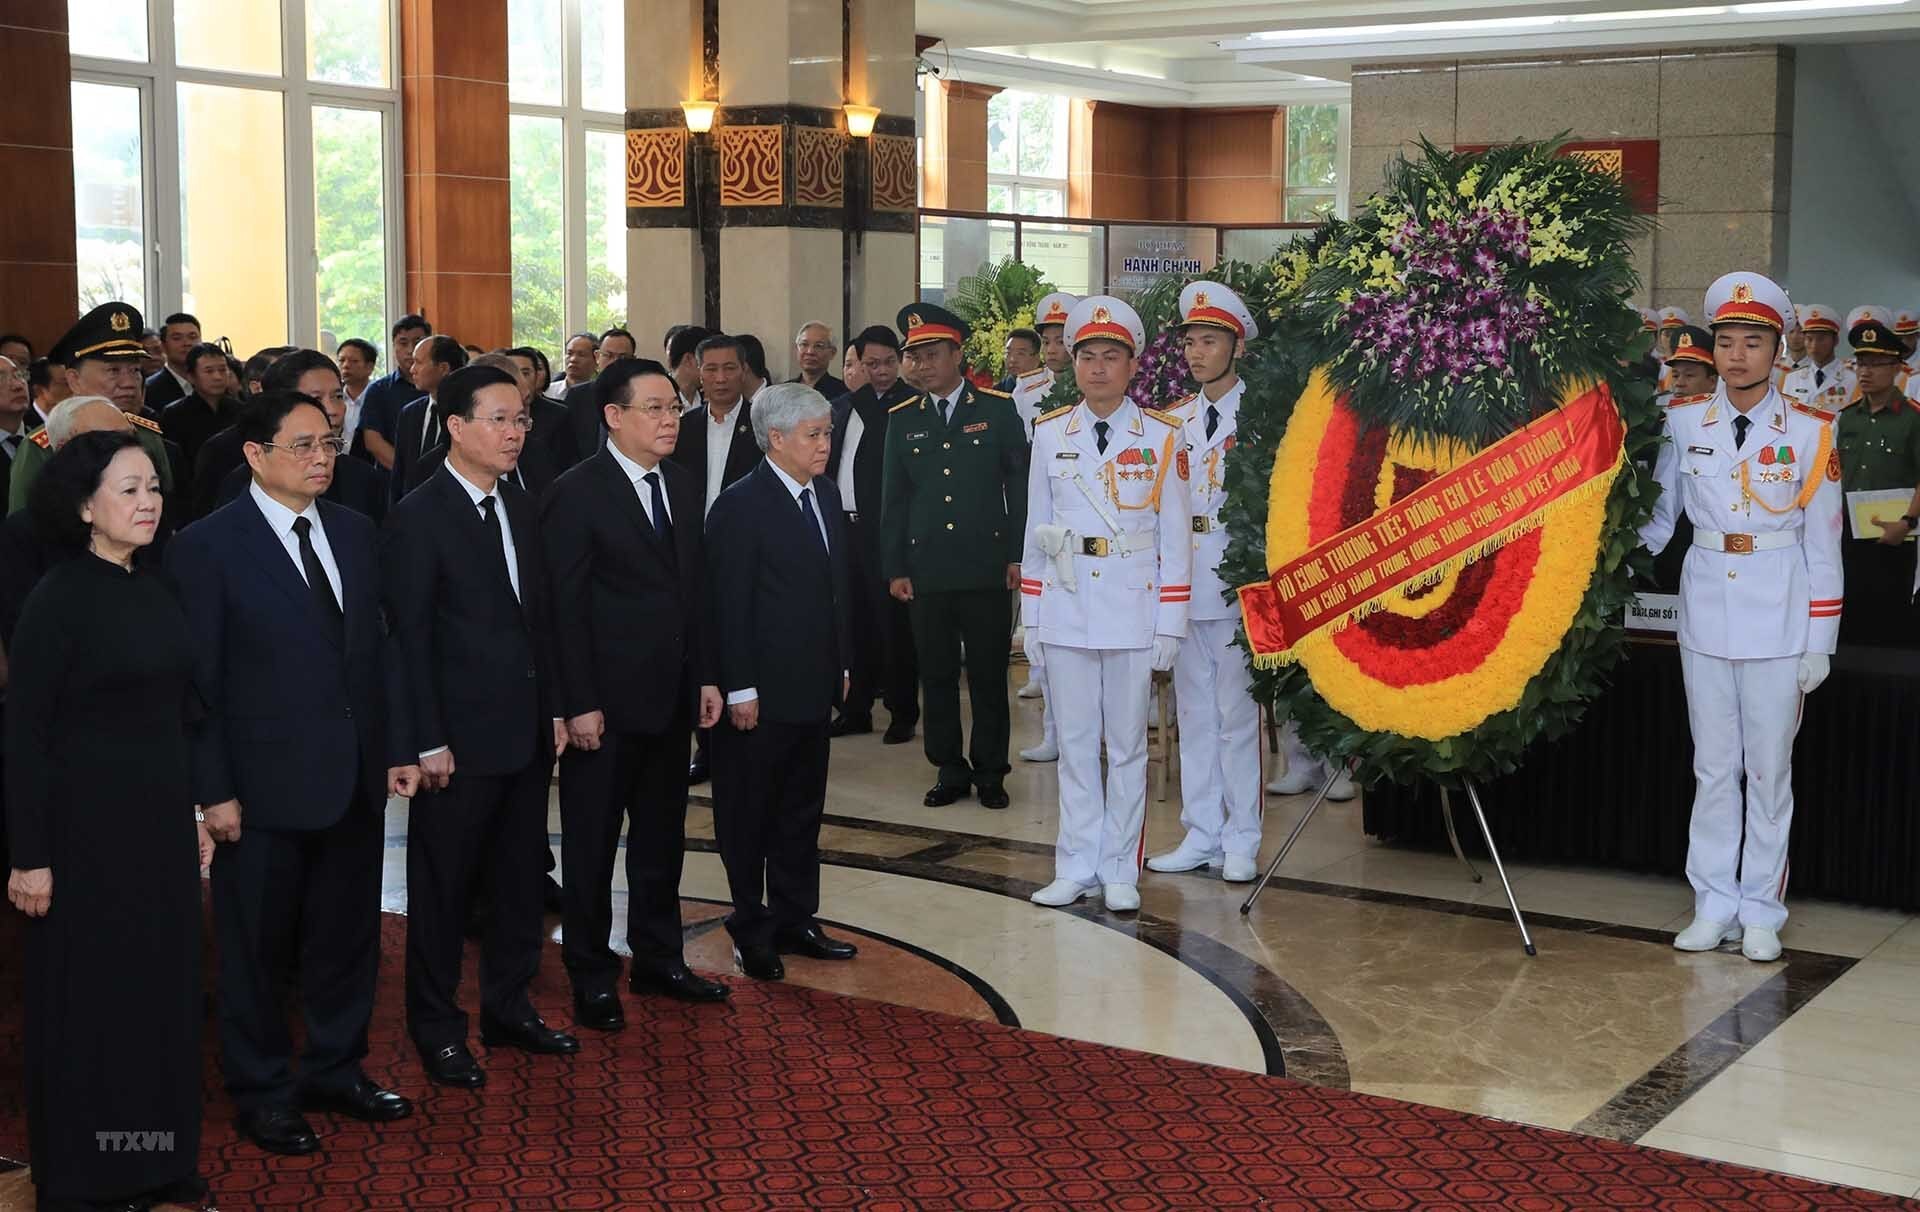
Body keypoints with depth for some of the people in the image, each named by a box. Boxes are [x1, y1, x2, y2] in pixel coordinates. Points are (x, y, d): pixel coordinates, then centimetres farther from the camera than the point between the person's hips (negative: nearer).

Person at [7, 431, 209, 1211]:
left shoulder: (156, 592, 7)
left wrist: (193, 811, 13)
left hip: (161, 822, 7)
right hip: (87, 826, -6)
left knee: (162, 990, 13)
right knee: (89, 1000, 5)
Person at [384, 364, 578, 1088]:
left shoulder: (519, 507, 10)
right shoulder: (420, 517, -12)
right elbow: (410, 637, -13)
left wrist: (554, 708, 11)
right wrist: (428, 742, -15)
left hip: (526, 730, 7)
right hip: (459, 737, -7)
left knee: (520, 878, 14)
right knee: (443, 886, 6)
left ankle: (508, 1008, 28)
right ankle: (437, 1029, 19)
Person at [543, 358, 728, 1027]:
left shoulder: (683, 486, 9)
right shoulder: (577, 494, -12)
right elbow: (565, 607, -14)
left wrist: (706, 677, 8)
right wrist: (579, 705, -16)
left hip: (672, 696, 7)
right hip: (606, 704, -7)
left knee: (663, 836, 16)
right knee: (592, 842, 6)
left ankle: (657, 959, 30)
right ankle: (590, 976, 19)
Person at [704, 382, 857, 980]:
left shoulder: (825, 494, 9)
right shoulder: (740, 507, -14)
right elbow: (728, 604, -16)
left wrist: (841, 662, 13)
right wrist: (739, 689, -17)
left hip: (812, 684, 8)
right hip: (760, 690, -7)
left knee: (802, 808, 15)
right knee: (749, 812, 6)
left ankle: (794, 919, 26)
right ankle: (751, 930, 17)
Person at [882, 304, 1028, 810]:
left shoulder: (997, 408, 2)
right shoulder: (903, 419, 8)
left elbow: (1020, 484, 2)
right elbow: (893, 498, 10)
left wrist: (1018, 555, -3)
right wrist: (894, 568, 5)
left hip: (986, 569, -2)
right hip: (926, 571, 2)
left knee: (988, 674, 4)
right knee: (936, 675, 7)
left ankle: (989, 773, 15)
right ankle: (950, 771, 18)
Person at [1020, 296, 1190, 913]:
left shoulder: (1162, 436, -1)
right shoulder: (1050, 434, 5)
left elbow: (1175, 536, -1)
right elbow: (1036, 529, 8)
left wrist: (1170, 624, -4)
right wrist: (1031, 615, 5)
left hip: (1132, 608, -2)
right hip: (1065, 608, 2)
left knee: (1127, 742, 6)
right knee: (1074, 741, 8)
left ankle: (1120, 869, 15)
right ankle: (1077, 867, 16)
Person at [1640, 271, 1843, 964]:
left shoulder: (1809, 432, -4)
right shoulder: (1683, 423, 1)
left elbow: (1823, 544, -1)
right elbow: (1656, 515, 10)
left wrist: (1819, 641, -2)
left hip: (1778, 621, -2)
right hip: (1705, 613, 2)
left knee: (1769, 769, 5)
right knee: (1713, 766, 8)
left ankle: (1761, 912, 14)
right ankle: (1714, 905, 17)